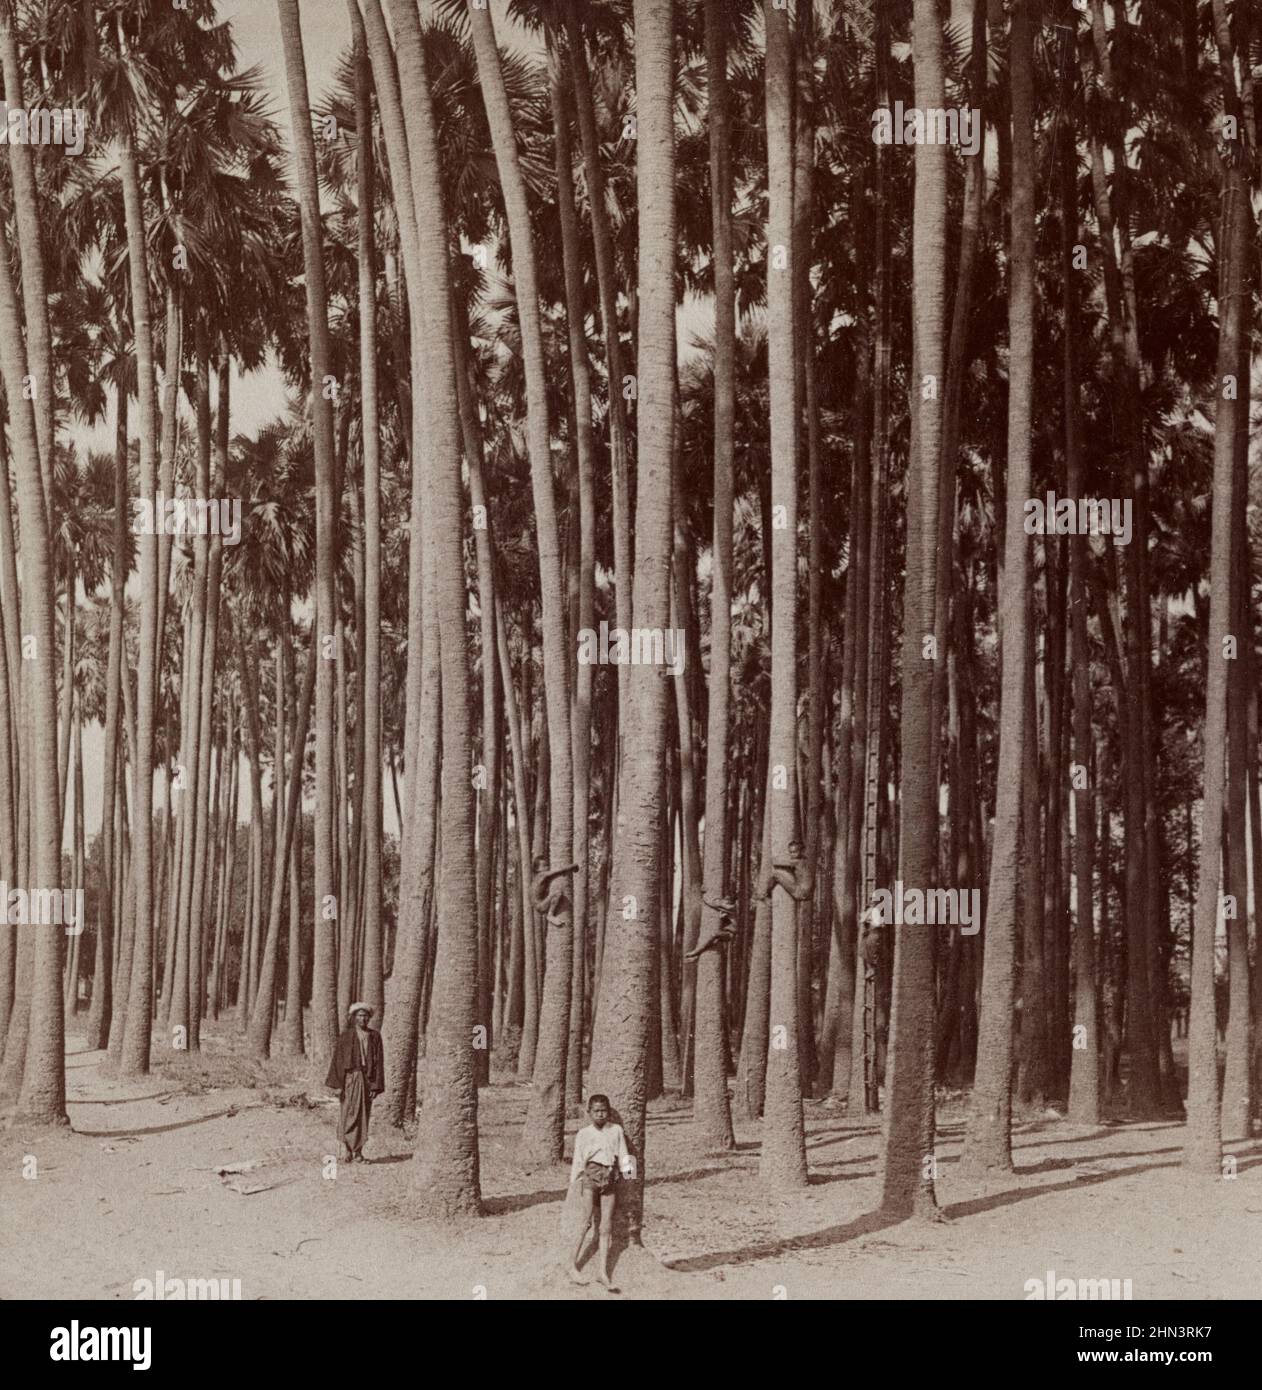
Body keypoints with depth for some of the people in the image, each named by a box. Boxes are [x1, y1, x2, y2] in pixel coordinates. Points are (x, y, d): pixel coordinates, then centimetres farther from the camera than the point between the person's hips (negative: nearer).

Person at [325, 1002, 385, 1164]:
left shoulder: (374, 1036, 6)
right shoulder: (345, 1035, 0)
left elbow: (379, 1061, 4)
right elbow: (337, 1059, -2)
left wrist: (376, 1086, -3)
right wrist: (337, 1083, -10)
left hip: (367, 1078, 3)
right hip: (350, 1077, -3)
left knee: (363, 1115, 4)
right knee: (349, 1113, -10)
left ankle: (357, 1151, 11)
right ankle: (345, 1147, 0)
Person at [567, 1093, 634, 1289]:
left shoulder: (616, 1130, 10)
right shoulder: (583, 1133, 5)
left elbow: (623, 1155, 11)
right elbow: (578, 1161, 5)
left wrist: (627, 1170, -3)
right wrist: (575, 1182, 1)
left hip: (610, 1178, 2)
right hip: (591, 1175, -2)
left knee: (607, 1226, 0)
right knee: (587, 1221, -9)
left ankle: (603, 1271, 1)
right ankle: (573, 1264, -1)